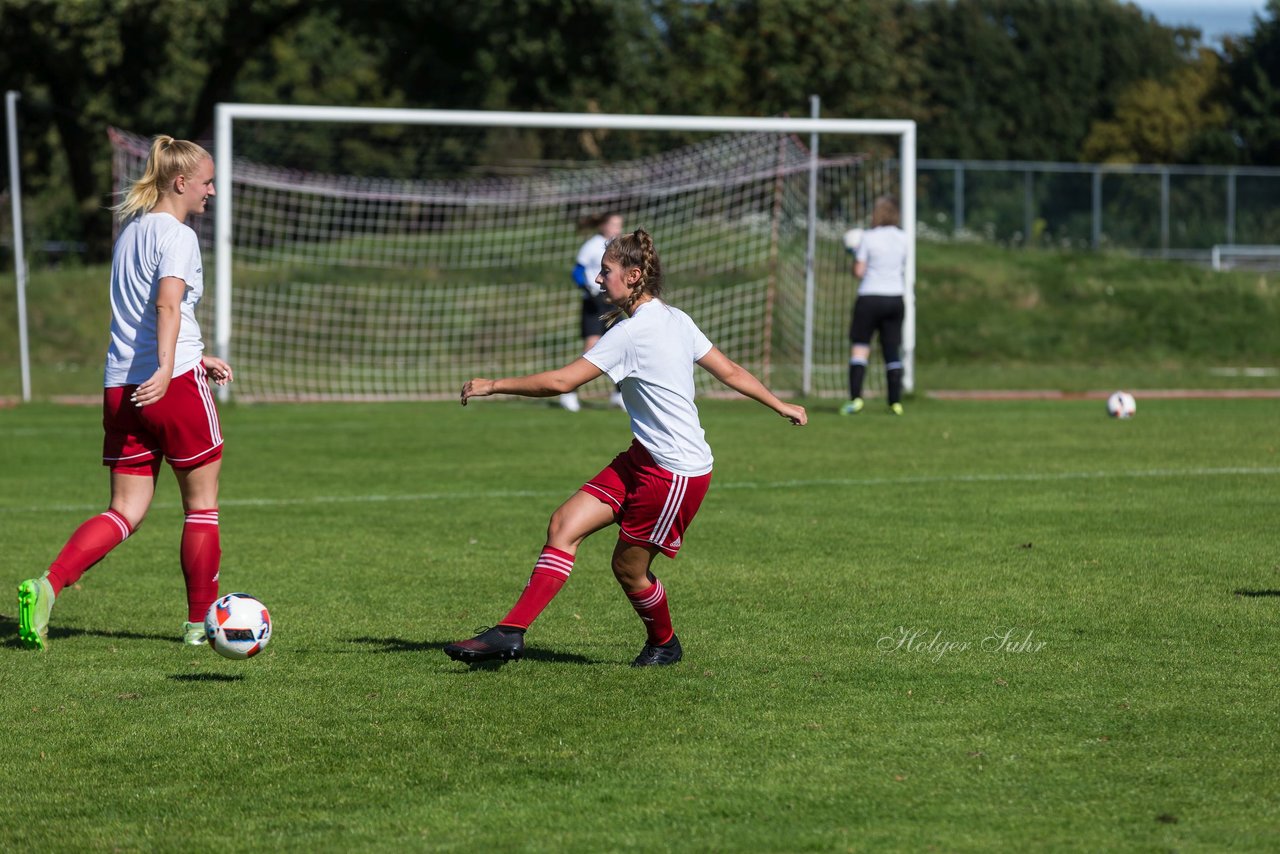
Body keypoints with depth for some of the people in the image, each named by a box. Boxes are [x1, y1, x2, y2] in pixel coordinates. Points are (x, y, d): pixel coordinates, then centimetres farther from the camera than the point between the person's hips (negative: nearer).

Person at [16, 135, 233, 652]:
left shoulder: (131, 230, 19)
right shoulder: (177, 236, -8)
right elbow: (168, 305, -24)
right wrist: (167, 369, -37)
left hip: (120, 387, 7)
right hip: (174, 385, -7)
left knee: (125, 513, 5)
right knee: (202, 506, 9)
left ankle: (47, 586, -17)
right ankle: (201, 622, 15)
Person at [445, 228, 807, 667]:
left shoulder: (632, 332, -20)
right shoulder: (676, 319, 7)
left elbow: (561, 381, -21)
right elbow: (731, 372, 12)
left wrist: (493, 385, -12)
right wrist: (781, 406, 25)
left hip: (676, 474, -10)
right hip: (645, 459, 10)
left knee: (628, 566, 5)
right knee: (564, 525, -1)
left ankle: (664, 643, 33)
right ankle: (509, 633, -6)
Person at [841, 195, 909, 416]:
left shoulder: (868, 237, -8)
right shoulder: (903, 238, 5)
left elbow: (858, 271, -7)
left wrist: (855, 258, 11)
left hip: (870, 297, -4)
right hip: (895, 297, 4)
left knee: (859, 348, -2)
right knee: (893, 350, 9)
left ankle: (855, 398, -15)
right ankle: (896, 401, 5)